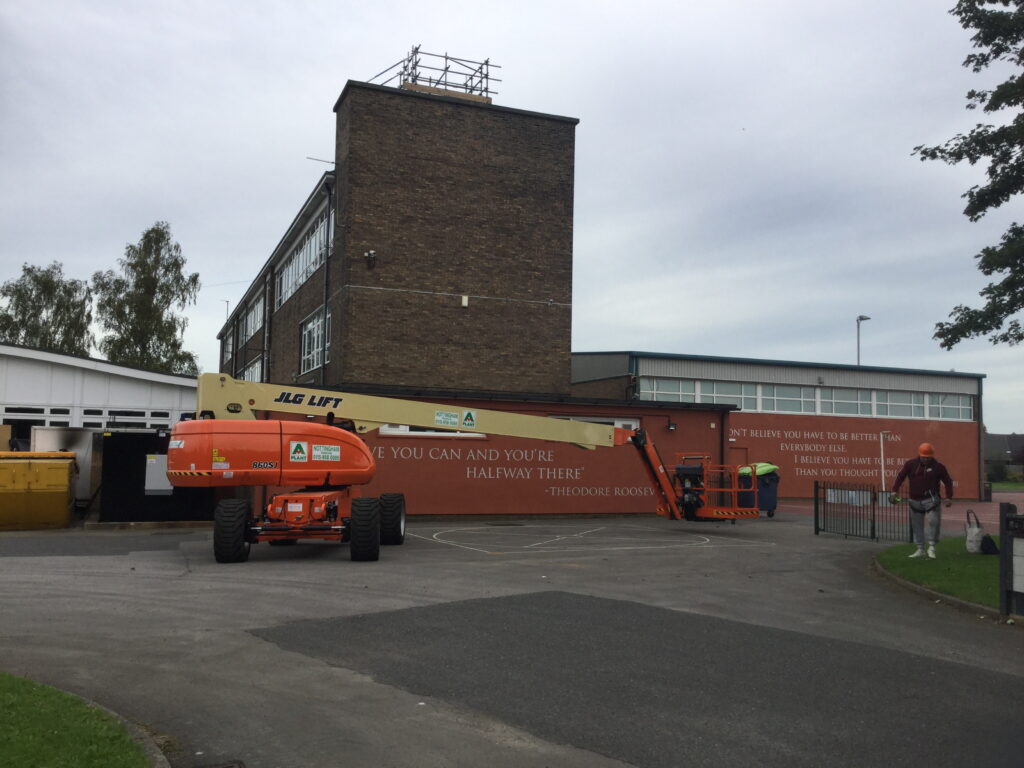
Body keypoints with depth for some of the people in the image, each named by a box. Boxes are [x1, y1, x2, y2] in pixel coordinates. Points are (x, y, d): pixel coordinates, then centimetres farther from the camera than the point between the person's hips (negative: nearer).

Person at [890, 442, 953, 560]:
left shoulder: (938, 467, -1)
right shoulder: (911, 464, 1)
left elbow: (948, 481, 3)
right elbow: (900, 477, -1)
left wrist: (949, 497, -5)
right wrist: (895, 491, -11)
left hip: (930, 500, -2)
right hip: (915, 500, 2)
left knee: (932, 522, -16)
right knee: (917, 525, 8)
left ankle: (931, 547, -4)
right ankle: (920, 549, 19)